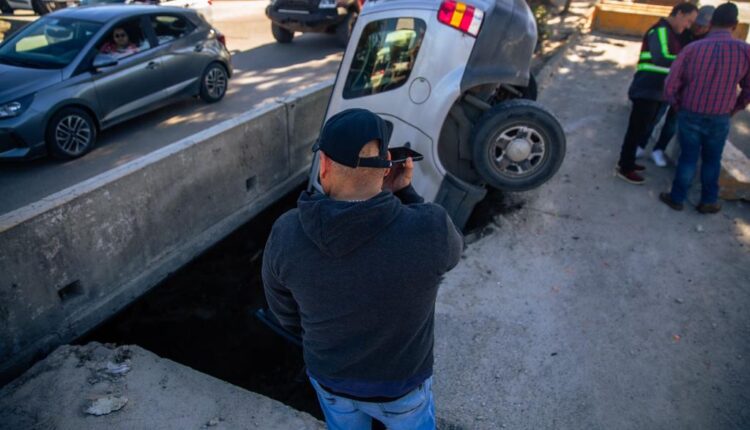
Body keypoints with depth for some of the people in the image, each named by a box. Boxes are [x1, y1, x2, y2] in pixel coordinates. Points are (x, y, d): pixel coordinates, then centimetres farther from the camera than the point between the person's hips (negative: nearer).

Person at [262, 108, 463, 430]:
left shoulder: (285, 234, -26)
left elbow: (286, 313, -7)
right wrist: (402, 192, -15)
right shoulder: (429, 230, -35)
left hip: (328, 376, 2)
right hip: (401, 381, -2)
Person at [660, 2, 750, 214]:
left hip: (690, 115, -1)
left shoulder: (692, 48, -12)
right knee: (712, 161, 18)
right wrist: (732, 111, 15)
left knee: (688, 158, 14)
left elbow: (671, 87, -9)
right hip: (720, 119, 1)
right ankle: (708, 202, 28)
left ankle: (677, 198, 24)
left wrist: (679, 107, 8)